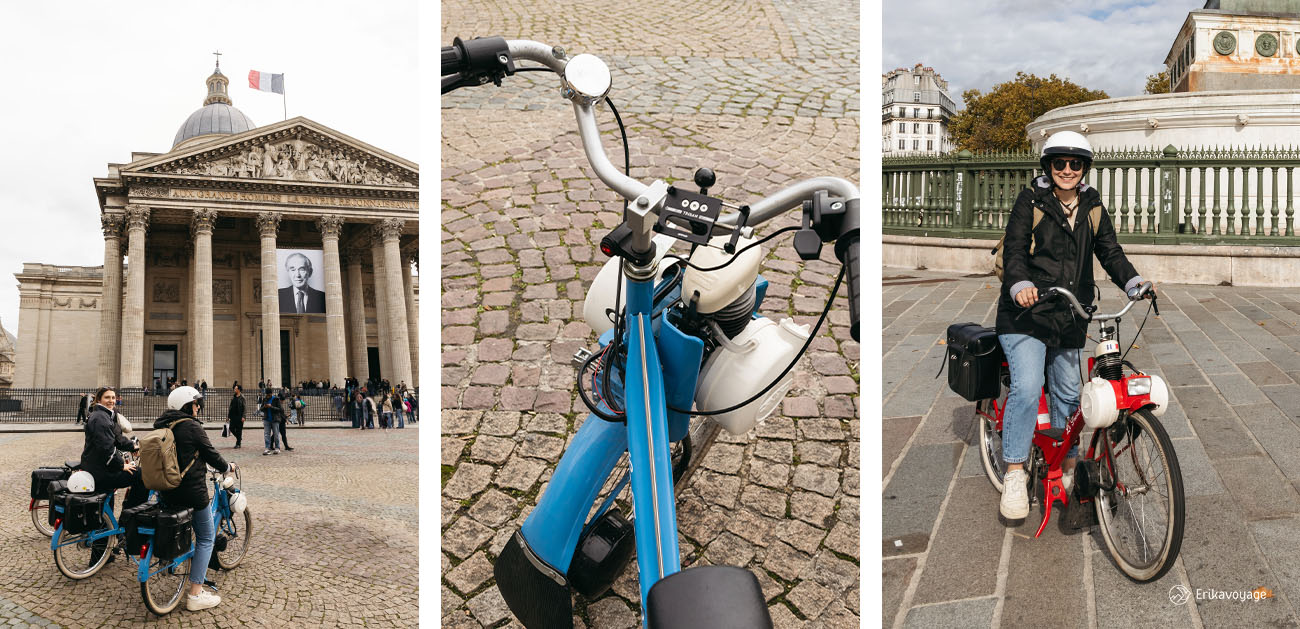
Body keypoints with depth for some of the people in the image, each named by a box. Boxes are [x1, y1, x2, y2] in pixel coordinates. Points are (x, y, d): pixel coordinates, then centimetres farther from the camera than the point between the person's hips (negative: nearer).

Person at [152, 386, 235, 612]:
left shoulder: (161, 426, 9)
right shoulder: (192, 427, -14)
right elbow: (211, 455, -7)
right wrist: (228, 467, 12)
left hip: (165, 494, 8)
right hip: (191, 492, -8)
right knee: (206, 538, 4)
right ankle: (195, 595, 0)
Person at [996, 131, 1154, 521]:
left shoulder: (1092, 207, 11)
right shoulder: (1031, 200, -2)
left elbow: (1110, 252, 8)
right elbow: (1015, 250, -11)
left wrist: (1134, 282, -11)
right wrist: (1020, 286, -30)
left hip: (1070, 317, 5)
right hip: (1028, 313, -5)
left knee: (1068, 395, 12)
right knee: (1026, 389, -18)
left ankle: (1068, 468, 28)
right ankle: (1014, 475, -10)